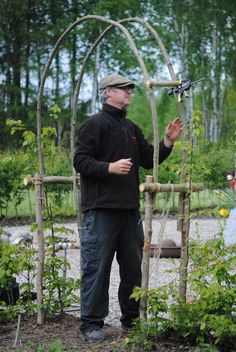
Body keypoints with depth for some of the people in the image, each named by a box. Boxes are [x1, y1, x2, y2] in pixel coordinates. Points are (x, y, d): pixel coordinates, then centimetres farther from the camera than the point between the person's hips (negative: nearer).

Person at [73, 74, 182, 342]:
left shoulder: (132, 128, 19)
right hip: (101, 209, -8)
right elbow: (80, 161, -12)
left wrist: (168, 141, 10)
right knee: (97, 267, -4)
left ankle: (132, 318, 24)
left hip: (129, 209, 8)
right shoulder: (94, 125, -5)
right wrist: (110, 167, -22)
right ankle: (91, 323, 4)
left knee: (133, 266, 13)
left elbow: (148, 160, 23)